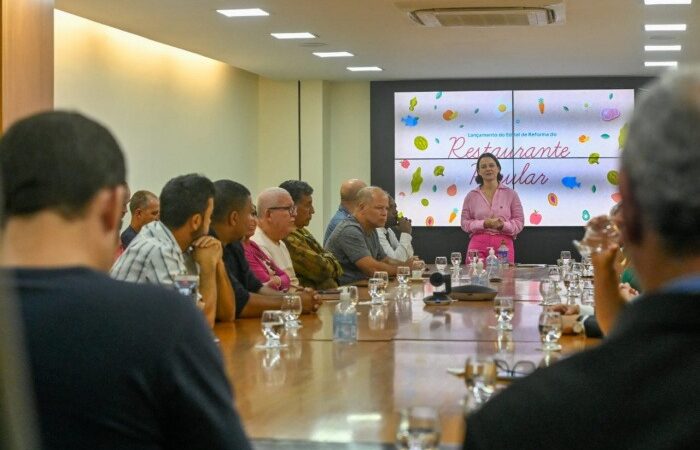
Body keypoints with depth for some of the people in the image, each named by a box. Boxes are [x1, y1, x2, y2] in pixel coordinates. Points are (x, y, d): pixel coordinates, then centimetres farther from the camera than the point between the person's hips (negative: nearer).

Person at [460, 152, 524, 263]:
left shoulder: (511, 194, 7)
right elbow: (465, 223, 7)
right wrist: (484, 224, -11)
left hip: (503, 245, 0)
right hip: (478, 245, 0)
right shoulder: (471, 196, 9)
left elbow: (519, 222, 6)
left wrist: (503, 225, -14)